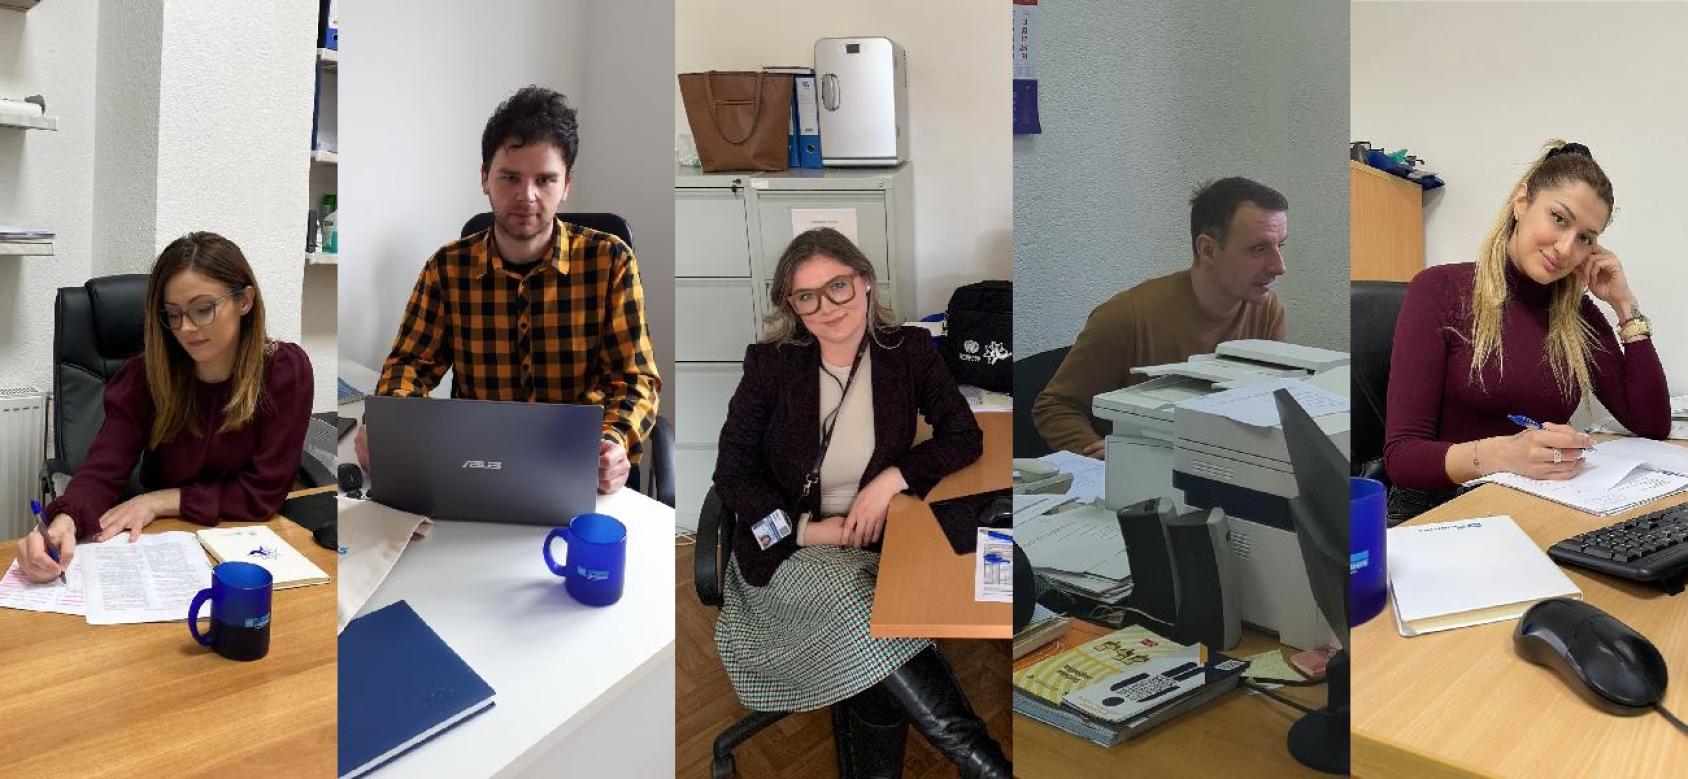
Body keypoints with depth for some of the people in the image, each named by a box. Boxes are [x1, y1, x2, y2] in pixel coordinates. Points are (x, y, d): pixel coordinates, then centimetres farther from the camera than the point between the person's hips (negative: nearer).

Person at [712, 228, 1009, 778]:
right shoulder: (770, 363, -4)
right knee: (851, 600, -33)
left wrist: (893, 478, -15)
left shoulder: (909, 351, 0)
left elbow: (965, 437, 2)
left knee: (876, 662, -31)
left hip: (876, 543, 1)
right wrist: (805, 529, -13)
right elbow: (732, 473, -1)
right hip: (787, 548, -1)